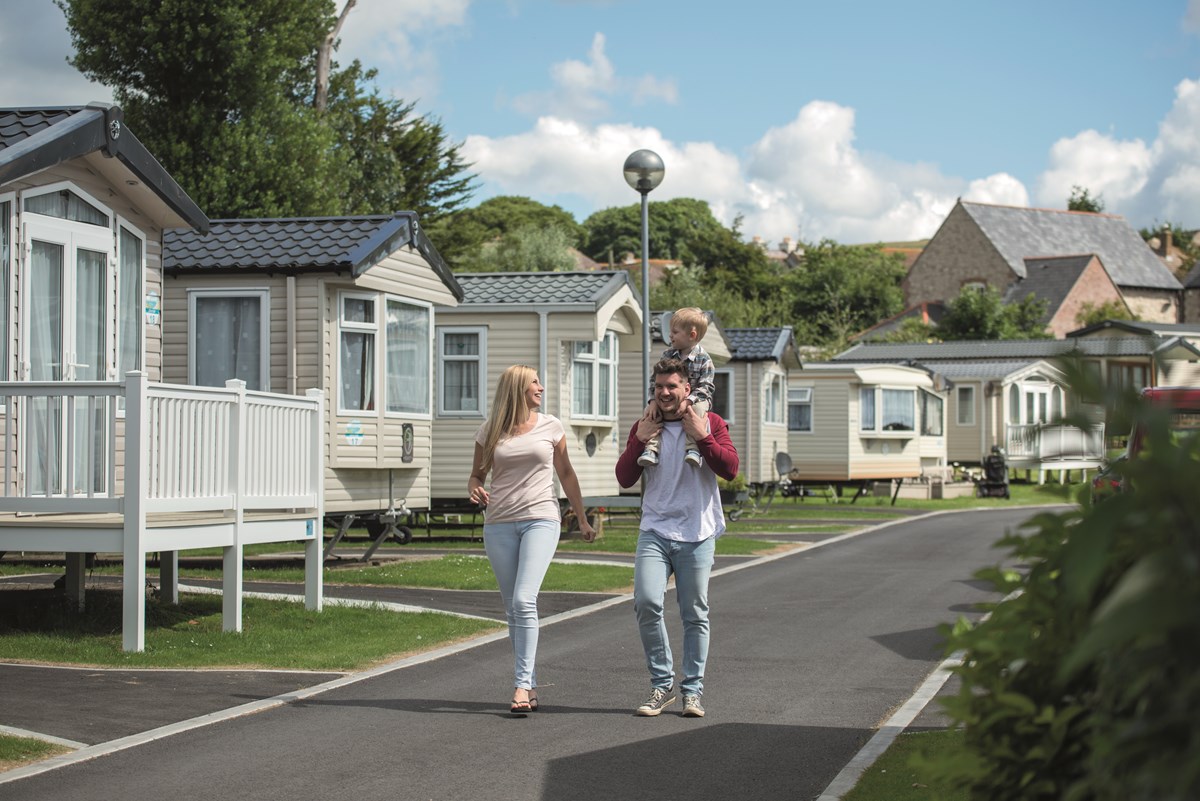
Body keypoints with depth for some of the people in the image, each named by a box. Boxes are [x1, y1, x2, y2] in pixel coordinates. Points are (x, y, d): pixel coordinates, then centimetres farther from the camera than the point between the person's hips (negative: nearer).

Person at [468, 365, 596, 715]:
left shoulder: (550, 427, 7)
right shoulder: (490, 432, 6)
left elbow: (566, 473, 16)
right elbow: (477, 474, 15)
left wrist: (582, 520, 18)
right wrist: (474, 489, -9)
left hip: (541, 519, -2)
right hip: (499, 524, 2)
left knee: (524, 600, -18)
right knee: (513, 608, 5)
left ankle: (521, 685, -17)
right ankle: (530, 687, 12)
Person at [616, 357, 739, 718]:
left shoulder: (710, 423, 4)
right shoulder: (644, 427, 11)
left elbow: (730, 468, -7)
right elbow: (624, 478, 7)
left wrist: (703, 438, -14)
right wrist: (639, 441, -4)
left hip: (696, 535, -1)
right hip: (655, 532, 1)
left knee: (695, 615, 3)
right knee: (646, 601, -17)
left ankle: (692, 690, 14)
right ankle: (662, 684, -3)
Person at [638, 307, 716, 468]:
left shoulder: (703, 359, -12)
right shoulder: (668, 355, 2)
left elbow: (706, 387, -17)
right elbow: (655, 380, 0)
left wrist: (687, 402, -31)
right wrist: (653, 401, -17)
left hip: (696, 399, -5)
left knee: (698, 408, -38)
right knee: (649, 410, -17)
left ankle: (693, 447, -38)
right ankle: (651, 448, -23)